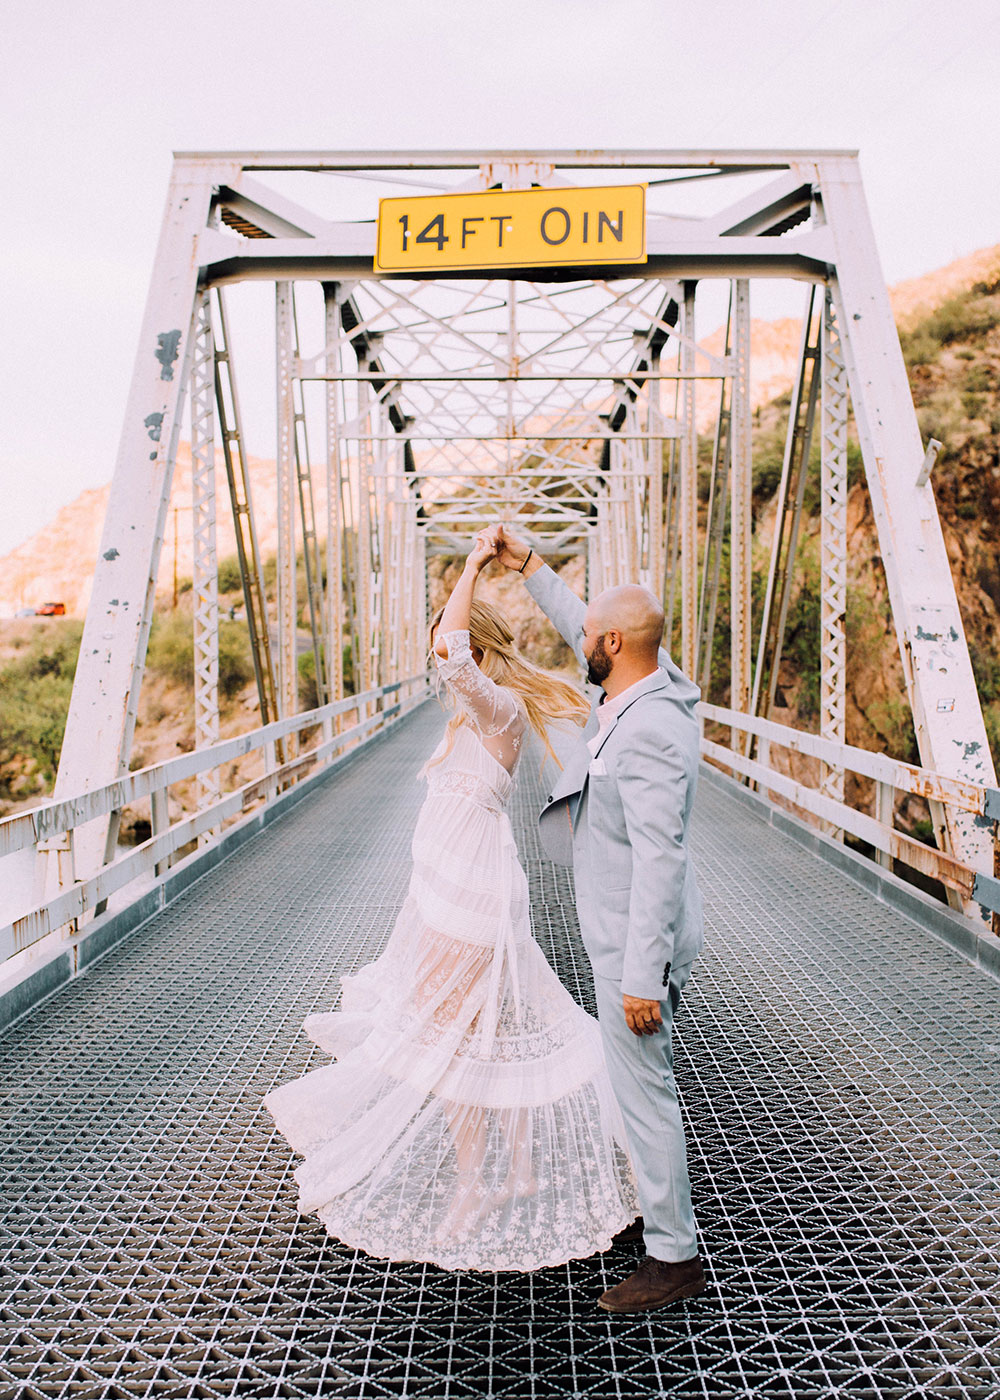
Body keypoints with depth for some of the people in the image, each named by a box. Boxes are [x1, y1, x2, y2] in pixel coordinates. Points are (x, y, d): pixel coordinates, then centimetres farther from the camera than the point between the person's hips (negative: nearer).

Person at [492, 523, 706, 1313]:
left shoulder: (649, 731, -28)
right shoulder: (641, 692, 1)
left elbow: (659, 858, -29)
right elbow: (579, 628, 20)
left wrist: (642, 976, -27)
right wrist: (526, 564, 23)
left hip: (636, 941, -10)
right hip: (625, 933, 10)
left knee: (645, 1090, 1)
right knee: (642, 1080, 25)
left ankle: (675, 1257, 16)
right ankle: (648, 1199, 44)